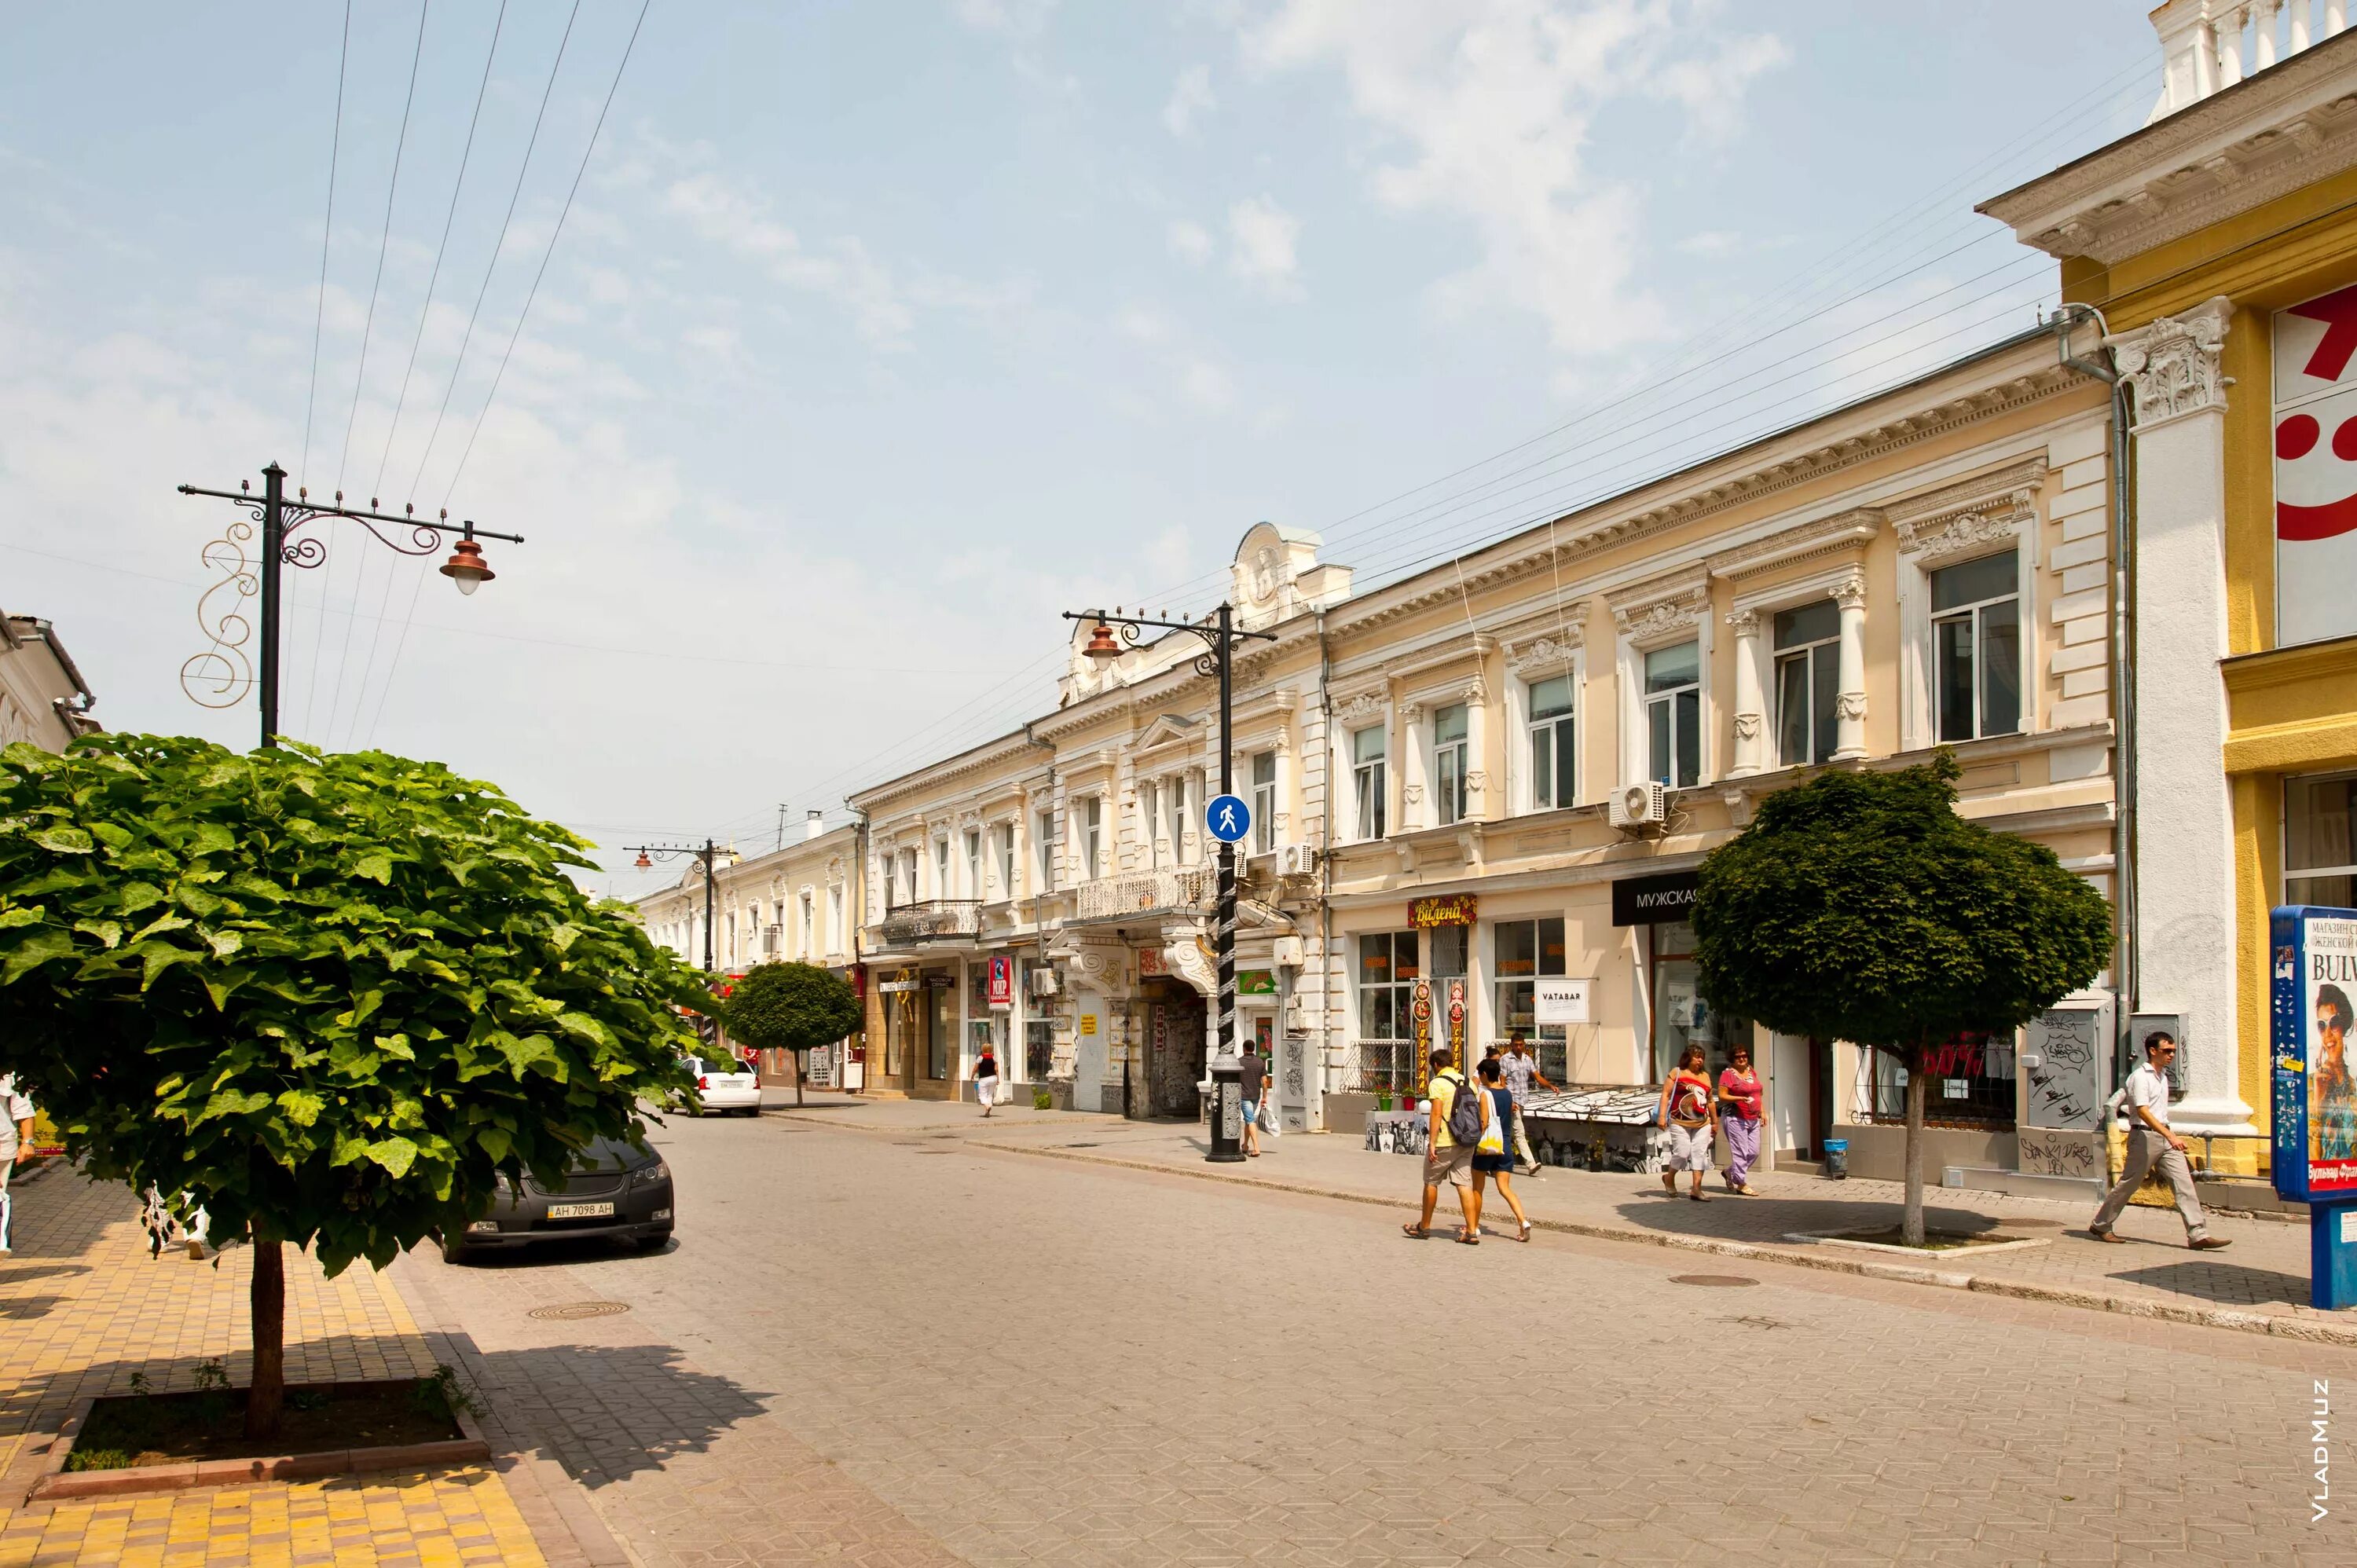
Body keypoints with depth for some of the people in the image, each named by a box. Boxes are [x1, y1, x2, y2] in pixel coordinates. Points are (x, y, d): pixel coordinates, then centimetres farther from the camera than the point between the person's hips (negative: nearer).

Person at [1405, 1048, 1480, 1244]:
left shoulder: (1437, 1083, -9)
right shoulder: (1468, 1082, 10)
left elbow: (1437, 1115, -16)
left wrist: (1432, 1143, -16)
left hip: (1444, 1142, -6)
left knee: (1431, 1182, 9)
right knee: (1464, 1184, 4)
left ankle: (1424, 1226, 20)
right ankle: (1472, 1231, -3)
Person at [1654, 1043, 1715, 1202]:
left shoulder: (1705, 1077, 16)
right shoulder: (1677, 1073, 2)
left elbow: (1709, 1101, 24)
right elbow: (1666, 1094, -3)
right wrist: (1662, 1116, -13)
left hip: (1702, 1123, 5)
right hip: (1680, 1123, -5)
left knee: (1700, 1154, -4)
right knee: (1682, 1153, -9)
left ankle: (1696, 1189, -2)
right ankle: (1669, 1178, 18)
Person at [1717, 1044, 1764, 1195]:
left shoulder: (1752, 1072, 15)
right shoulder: (1728, 1074, -7)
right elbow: (1722, 1096, -11)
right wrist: (1740, 1098, -22)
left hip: (1753, 1119, 7)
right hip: (1735, 1118, -7)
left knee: (1754, 1152, 7)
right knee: (1740, 1151, -7)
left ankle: (1730, 1172, 25)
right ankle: (1741, 1184, 2)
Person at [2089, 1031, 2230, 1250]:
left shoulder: (2163, 1075, 14)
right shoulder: (2140, 1076, -13)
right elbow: (2143, 1111, -23)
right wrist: (2170, 1136, -31)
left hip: (2165, 1136, 8)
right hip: (2145, 1136, -7)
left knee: (2184, 1183, -5)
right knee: (2128, 1184, 1)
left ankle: (2198, 1235, -9)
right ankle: (2099, 1225, 14)